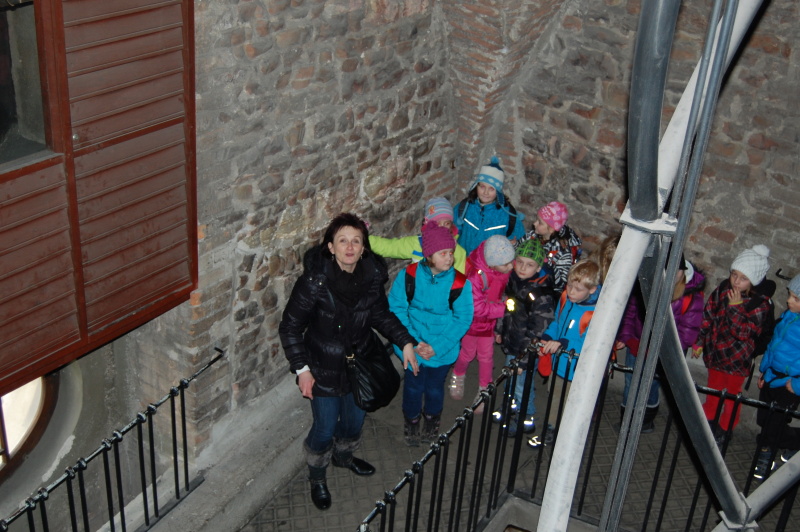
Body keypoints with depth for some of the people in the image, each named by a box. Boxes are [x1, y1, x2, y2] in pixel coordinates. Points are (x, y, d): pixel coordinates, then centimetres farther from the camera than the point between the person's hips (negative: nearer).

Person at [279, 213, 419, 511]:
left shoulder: (372, 276, -13)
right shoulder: (314, 282, -26)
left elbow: (381, 314, 5)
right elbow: (290, 327, -17)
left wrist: (405, 342, -5)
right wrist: (302, 368, -19)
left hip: (361, 360, 5)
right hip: (325, 367, -5)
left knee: (355, 417, 25)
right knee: (325, 427, 10)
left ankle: (343, 456, 58)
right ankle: (317, 478, 40)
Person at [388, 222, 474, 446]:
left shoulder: (460, 283, -18)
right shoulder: (409, 275, -17)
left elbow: (463, 319, -12)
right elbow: (397, 307, -10)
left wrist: (437, 347, -18)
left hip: (443, 350, 0)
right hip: (413, 347, 0)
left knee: (435, 388, 19)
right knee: (413, 386, 17)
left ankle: (431, 421, 50)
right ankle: (411, 422, 46)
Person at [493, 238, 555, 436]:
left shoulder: (541, 294, -29)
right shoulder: (513, 278, -7)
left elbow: (536, 331, -25)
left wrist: (523, 360, -21)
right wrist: (499, 330, 20)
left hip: (527, 349, -7)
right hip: (511, 342, 7)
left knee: (522, 384, 9)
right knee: (511, 380, 27)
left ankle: (526, 420, 33)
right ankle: (514, 406, 53)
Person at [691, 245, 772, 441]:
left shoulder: (760, 304, -22)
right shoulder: (723, 288, -9)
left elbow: (743, 333, -27)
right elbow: (708, 315, 3)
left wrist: (736, 306, -32)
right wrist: (700, 342, 8)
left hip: (737, 358, -5)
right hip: (715, 351, 5)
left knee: (732, 392, 11)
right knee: (713, 388, 23)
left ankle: (725, 428, 28)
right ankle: (708, 420, 41)